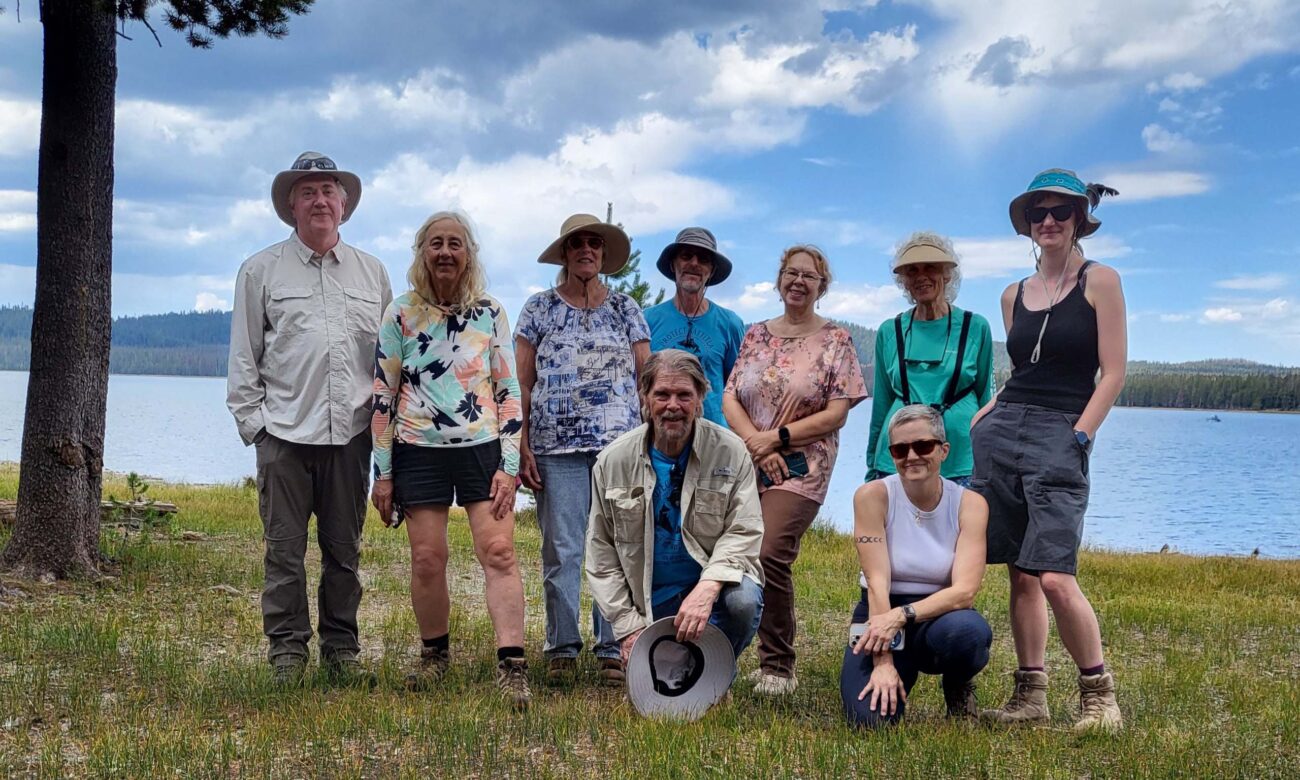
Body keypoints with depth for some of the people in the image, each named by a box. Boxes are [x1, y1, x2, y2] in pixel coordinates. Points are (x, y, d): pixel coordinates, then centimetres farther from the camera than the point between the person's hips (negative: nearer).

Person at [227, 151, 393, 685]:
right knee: (285, 549, 1)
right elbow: (244, 357, 7)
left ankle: (341, 648, 18)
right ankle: (287, 649, 11)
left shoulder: (371, 272, 14)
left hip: (350, 433, 2)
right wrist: (252, 421, 0)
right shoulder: (261, 270, 7)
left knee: (344, 549, 8)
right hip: (284, 432, -2)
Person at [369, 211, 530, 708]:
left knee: (498, 551, -11)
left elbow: (509, 391, 4)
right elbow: (382, 394, 3)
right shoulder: (401, 314, 3)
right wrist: (382, 472, 0)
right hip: (419, 451, 0)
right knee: (427, 559, 1)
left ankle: (512, 667, -12)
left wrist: (509, 465, -4)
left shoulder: (490, 313, 4)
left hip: (482, 448, 0)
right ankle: (435, 655, 21)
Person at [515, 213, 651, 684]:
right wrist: (522, 446, -3)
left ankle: (613, 649, 8)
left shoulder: (625, 308, 13)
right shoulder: (540, 308, 10)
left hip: (620, 444, 1)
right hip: (557, 446, -1)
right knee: (561, 549, -1)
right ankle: (562, 648, 9)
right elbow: (522, 384, 6)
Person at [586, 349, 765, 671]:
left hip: (713, 585, -1)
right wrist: (628, 625, -7)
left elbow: (744, 532, -12)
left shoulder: (729, 451, -8)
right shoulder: (613, 462, -4)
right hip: (649, 602, 1)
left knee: (744, 599, -32)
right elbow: (601, 550, 0)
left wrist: (708, 588, -30)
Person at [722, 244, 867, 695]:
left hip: (801, 469, -4)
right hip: (747, 466, 4)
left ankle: (777, 666, -6)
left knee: (770, 555, -20)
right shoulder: (756, 336, 14)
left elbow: (836, 414, -3)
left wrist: (777, 437, -9)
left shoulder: (835, 340, 4)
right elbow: (729, 399, 8)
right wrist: (756, 443, -9)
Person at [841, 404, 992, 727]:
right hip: (880, 617, 0)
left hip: (940, 616, 0)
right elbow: (877, 583, -17)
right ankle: (898, 678, 15)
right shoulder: (873, 495, -11)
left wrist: (902, 615, -33)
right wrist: (883, 662, -24)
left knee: (967, 630, -36)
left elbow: (965, 590, -19)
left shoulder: (970, 504, -9)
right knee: (872, 716, -24)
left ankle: (959, 686, 2)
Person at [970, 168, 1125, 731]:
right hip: (1000, 433, 5)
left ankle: (1098, 695, 1)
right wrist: (976, 422, 8)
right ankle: (1030, 693, 12)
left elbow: (1113, 372, -4)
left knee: (1054, 576, -14)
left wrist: (1078, 436, -12)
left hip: (1061, 437, -5)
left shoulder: (1099, 282, 1)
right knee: (1020, 573, 4)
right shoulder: (1014, 295, 17)